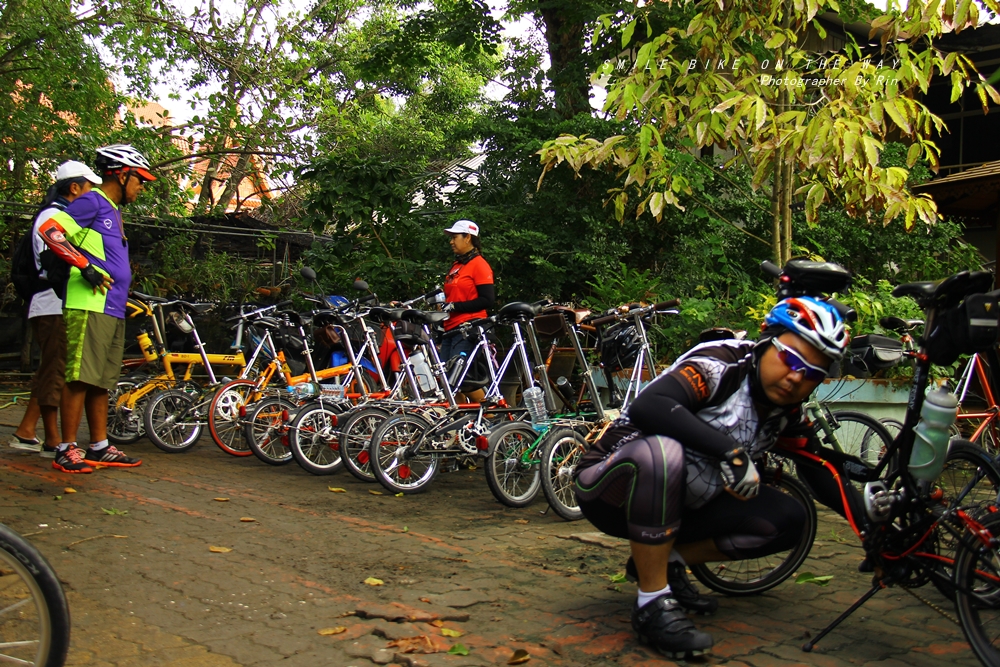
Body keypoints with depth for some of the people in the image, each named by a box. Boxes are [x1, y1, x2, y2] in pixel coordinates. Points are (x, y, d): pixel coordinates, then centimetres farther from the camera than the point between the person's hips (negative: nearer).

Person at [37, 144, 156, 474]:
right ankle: (67, 450, -5)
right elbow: (49, 230, -15)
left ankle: (100, 447, 16)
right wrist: (85, 266, -17)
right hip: (89, 307, -9)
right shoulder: (93, 202, -3)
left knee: (101, 381, 11)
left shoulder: (114, 211, 24)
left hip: (113, 310, 9)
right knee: (81, 378, -8)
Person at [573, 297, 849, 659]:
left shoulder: (786, 413, 2)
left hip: (674, 505, 7)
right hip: (612, 492, -7)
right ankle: (653, 604, -25)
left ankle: (668, 562, 7)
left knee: (787, 519, -6)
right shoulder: (722, 365, -21)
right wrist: (729, 450, -39)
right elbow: (647, 406, -38)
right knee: (661, 451, -39)